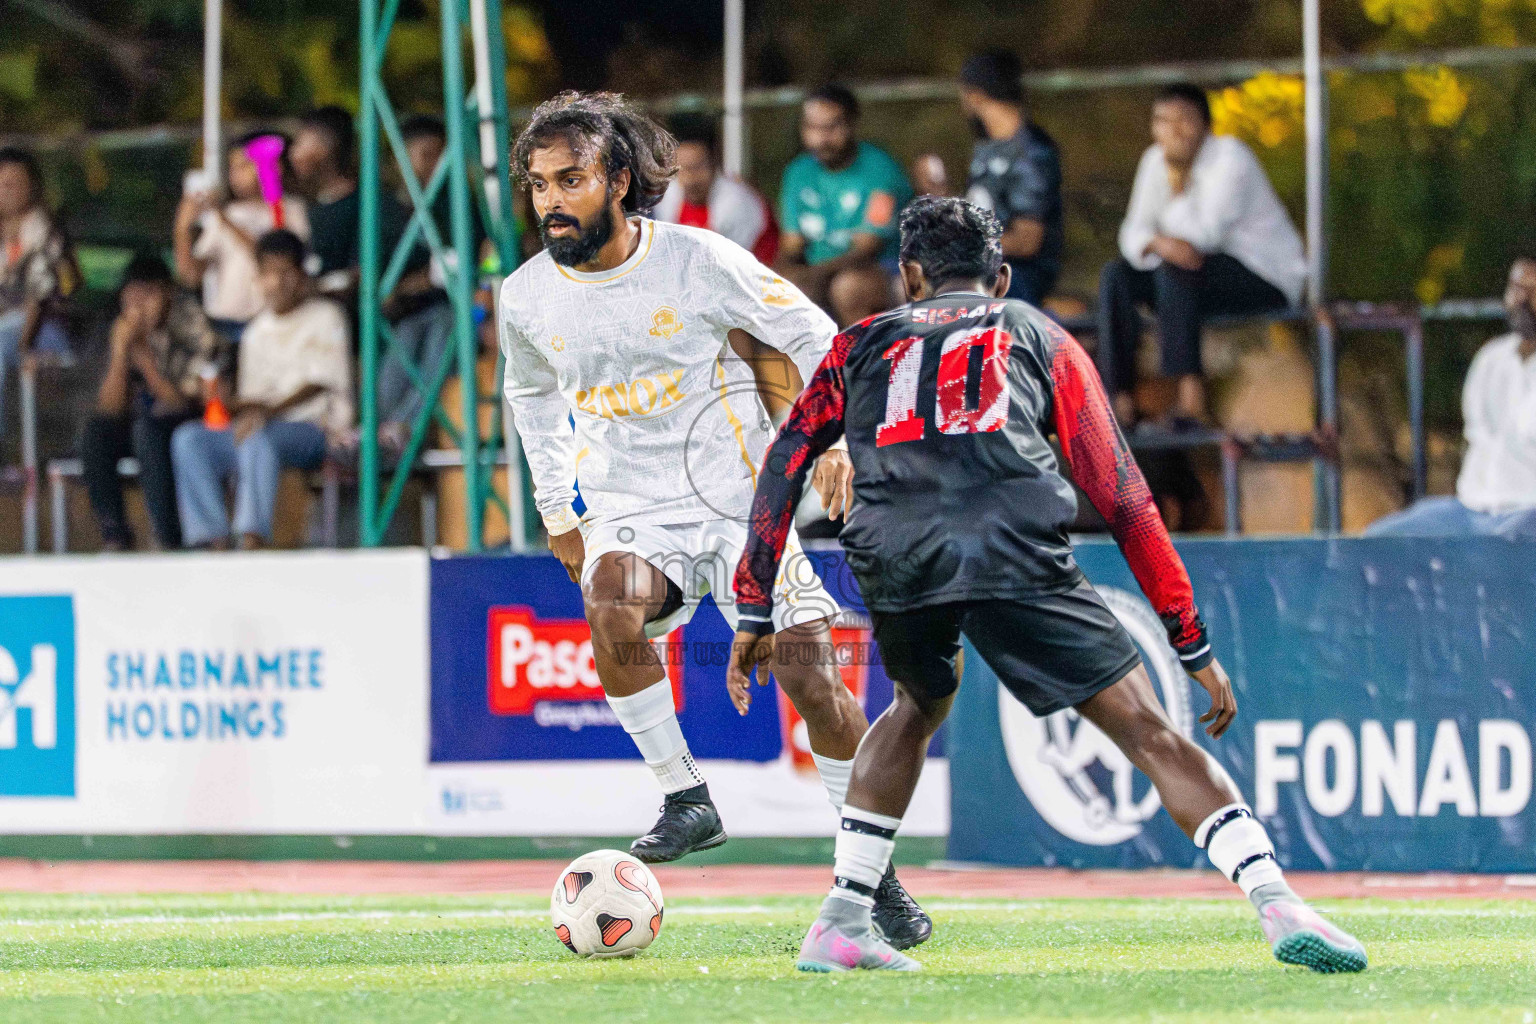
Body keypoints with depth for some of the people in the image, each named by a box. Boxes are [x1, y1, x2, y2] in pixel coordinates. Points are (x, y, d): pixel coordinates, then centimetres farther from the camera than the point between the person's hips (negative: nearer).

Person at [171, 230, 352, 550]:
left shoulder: (325, 317, 3)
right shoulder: (259, 329, 21)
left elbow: (322, 380, -10)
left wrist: (271, 410, -24)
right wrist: (243, 407, -6)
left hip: (315, 429, -6)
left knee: (259, 436, -39)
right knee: (188, 438, -18)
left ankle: (254, 540, -47)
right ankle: (213, 539, -29)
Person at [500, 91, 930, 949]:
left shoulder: (700, 261, -12)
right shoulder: (526, 298, -2)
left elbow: (814, 336, 0)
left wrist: (832, 437, -10)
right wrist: (555, 509, 17)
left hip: (743, 499, -1)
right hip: (631, 509, 1)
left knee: (810, 677, -8)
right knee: (612, 605, -33)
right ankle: (685, 797, -19)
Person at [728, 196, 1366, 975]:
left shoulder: (861, 345, 32)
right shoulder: (1040, 337, 27)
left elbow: (783, 465, 22)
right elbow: (1121, 497, 22)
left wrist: (754, 613, 24)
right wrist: (1193, 643, 22)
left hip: (892, 558, 3)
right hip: (1015, 550, -3)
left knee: (918, 708, 32)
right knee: (1149, 735, -1)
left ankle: (839, 926, 27)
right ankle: (1277, 904, -17)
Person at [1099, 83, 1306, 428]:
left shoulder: (1229, 157, -17)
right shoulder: (1156, 160, 5)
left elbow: (1207, 233, -27)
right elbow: (1134, 232, -3)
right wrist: (1158, 243, -27)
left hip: (1267, 279, -7)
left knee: (1173, 270, -33)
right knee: (1116, 277, -13)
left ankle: (1192, 396, -38)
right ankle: (1121, 402, -22)